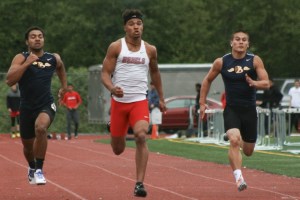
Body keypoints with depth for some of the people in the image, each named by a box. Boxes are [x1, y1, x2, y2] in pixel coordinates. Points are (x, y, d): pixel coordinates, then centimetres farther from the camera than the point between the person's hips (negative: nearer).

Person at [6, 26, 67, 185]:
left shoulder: (53, 59, 2)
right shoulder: (21, 58, -6)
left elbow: (60, 68, 28)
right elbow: (9, 80, -21)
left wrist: (64, 86, 21)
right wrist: (26, 64, -25)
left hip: (46, 106, -1)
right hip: (27, 107, 1)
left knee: (40, 127, -33)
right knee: (28, 145, 15)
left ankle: (39, 169, -22)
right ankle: (32, 167, 50)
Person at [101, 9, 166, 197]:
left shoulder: (150, 50, 5)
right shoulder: (116, 47, -2)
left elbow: (155, 72, 22)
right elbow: (105, 73, -4)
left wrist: (161, 98, 26)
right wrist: (112, 88, -25)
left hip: (140, 101, 0)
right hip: (119, 101, 0)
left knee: (141, 136, -26)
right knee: (118, 150, 9)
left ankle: (140, 183, -21)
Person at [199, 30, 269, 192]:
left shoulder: (255, 61, -3)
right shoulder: (221, 62, -2)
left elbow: (266, 83, -8)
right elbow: (207, 80, 12)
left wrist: (254, 83, -29)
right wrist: (202, 103, 9)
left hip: (249, 110, 2)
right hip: (231, 110, -2)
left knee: (248, 152, 13)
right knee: (234, 141, -28)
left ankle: (240, 140, 50)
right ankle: (238, 178, -27)